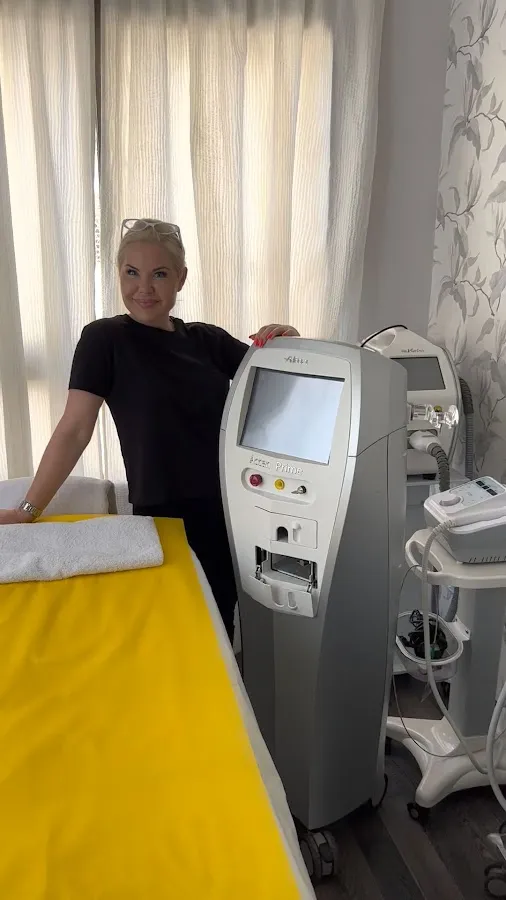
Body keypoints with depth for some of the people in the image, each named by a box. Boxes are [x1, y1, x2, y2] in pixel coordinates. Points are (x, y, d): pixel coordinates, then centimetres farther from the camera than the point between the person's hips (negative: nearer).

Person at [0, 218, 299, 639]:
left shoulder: (208, 340, 7)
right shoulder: (105, 338, -4)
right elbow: (74, 430, -8)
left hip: (231, 511, 4)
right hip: (165, 518, -4)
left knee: (220, 628, 17)